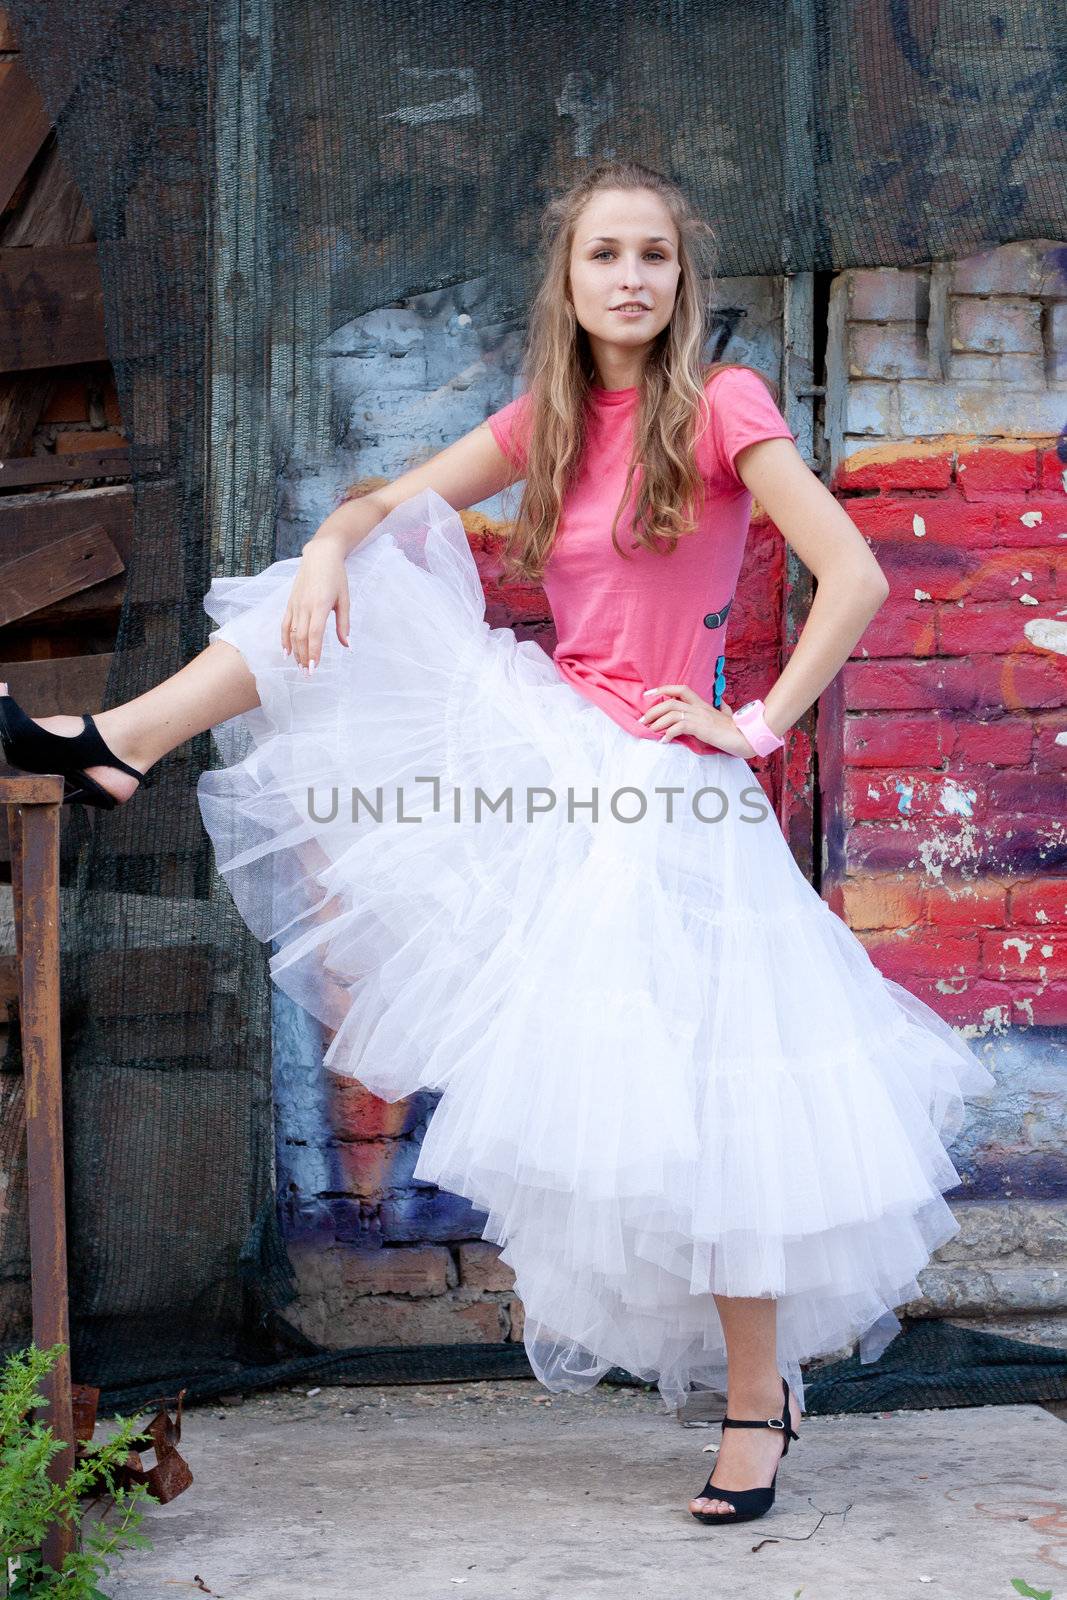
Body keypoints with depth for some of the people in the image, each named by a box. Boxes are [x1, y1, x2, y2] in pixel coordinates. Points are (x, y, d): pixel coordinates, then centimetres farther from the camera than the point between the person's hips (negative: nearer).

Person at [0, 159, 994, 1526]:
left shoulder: (722, 404, -8)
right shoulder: (545, 422, 9)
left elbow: (854, 578, -14)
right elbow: (389, 506, 13)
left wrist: (756, 725, -12)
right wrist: (327, 549, -9)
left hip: (661, 781, -6)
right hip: (544, 746, 6)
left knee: (699, 1101, -6)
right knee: (339, 609, -1)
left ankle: (759, 1398, 8)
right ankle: (115, 749, -5)